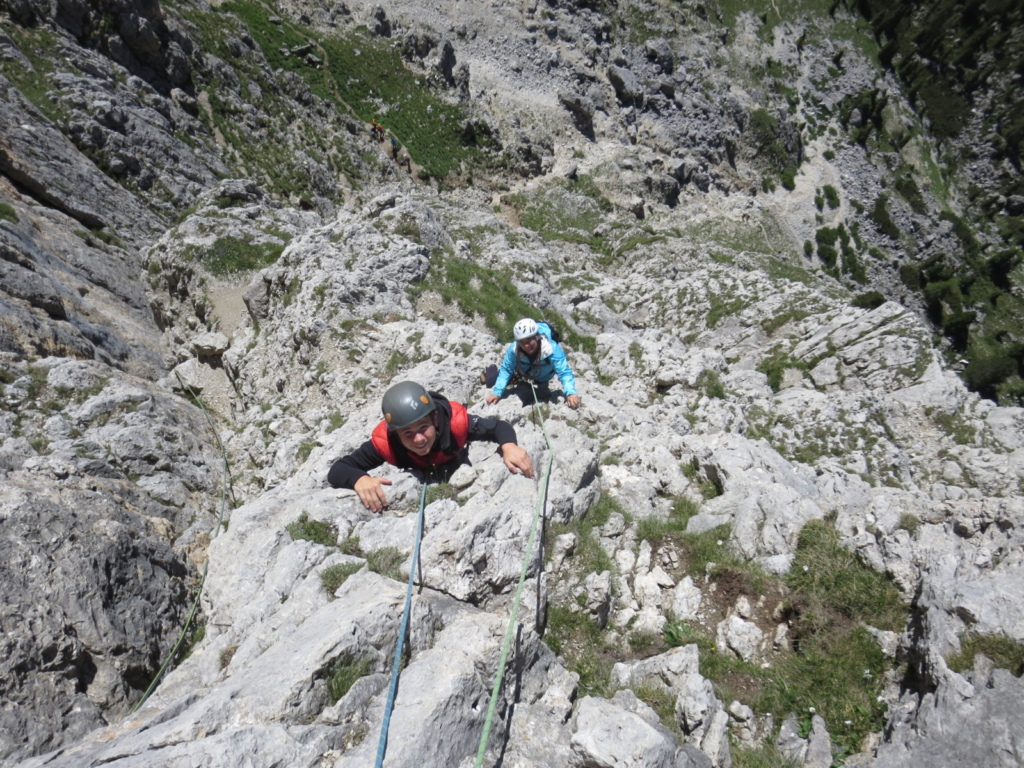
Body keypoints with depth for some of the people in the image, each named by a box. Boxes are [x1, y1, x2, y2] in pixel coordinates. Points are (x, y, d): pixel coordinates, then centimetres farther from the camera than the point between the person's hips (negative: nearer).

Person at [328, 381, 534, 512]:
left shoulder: (454, 420, -45)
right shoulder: (385, 441, -43)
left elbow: (499, 426, -30)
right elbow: (336, 471, -37)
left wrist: (509, 446, -54)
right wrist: (360, 479, -61)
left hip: (458, 472, 0)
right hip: (419, 485, 1)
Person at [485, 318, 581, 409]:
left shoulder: (552, 349, -47)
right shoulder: (513, 349, -41)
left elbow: (564, 372, -51)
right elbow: (506, 370, -29)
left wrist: (571, 393, -70)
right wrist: (497, 392, -41)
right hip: (523, 373, 0)